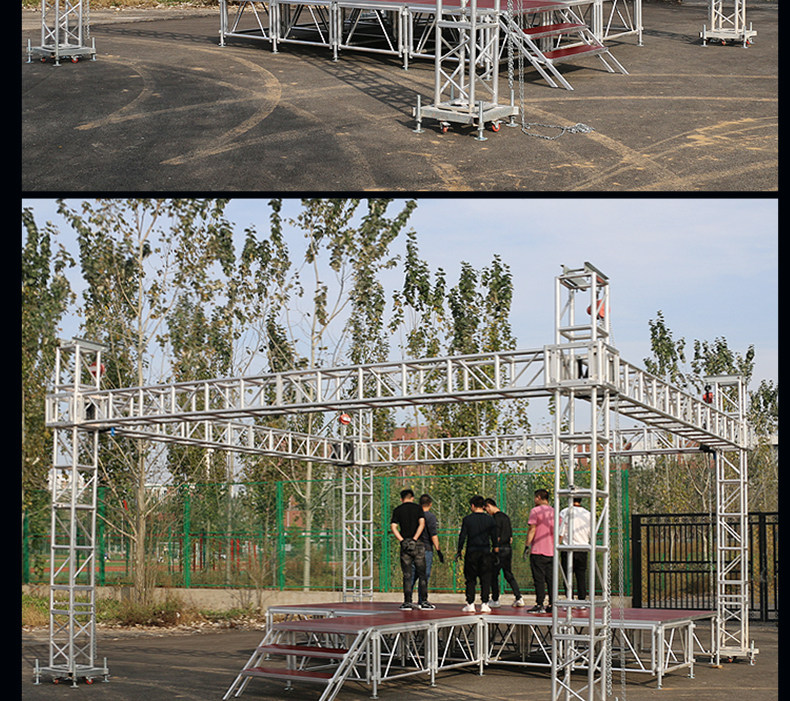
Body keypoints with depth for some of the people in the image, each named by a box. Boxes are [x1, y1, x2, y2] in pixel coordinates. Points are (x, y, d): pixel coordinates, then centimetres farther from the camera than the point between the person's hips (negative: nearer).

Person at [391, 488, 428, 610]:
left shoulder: (397, 510, 6)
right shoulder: (417, 508, 6)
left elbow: (393, 527, -5)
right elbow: (422, 523, -8)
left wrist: (402, 540, -8)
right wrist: (415, 539, -10)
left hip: (405, 545, 0)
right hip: (418, 545, 0)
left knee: (407, 575, 3)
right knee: (421, 574, 6)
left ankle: (407, 602, -1)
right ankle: (423, 600, 4)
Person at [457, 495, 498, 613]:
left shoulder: (467, 519, 0)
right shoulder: (489, 520, 4)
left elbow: (462, 536, 0)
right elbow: (494, 537, 5)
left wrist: (459, 550, 7)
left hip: (471, 552, -1)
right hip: (485, 552, 1)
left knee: (470, 579, 6)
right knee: (485, 579, 4)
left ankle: (470, 604, 3)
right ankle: (484, 604, -2)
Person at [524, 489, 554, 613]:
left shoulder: (535, 511, -6)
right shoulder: (554, 512, 13)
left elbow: (532, 530, -11)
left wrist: (527, 546, -8)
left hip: (538, 551, -6)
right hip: (552, 551, 6)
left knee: (539, 579, -5)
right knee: (550, 579, 8)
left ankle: (539, 605, -7)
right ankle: (551, 605, 7)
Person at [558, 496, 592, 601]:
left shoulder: (565, 512, -7)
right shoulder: (588, 514, 5)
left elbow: (560, 533, -8)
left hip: (569, 549, -3)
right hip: (583, 550, 3)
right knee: (581, 576, 10)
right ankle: (582, 600, 9)